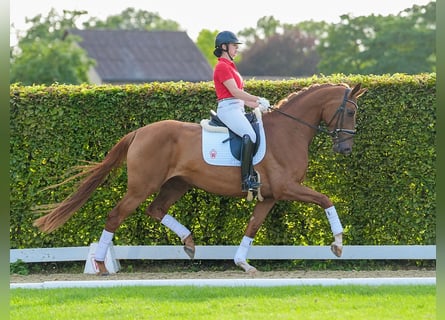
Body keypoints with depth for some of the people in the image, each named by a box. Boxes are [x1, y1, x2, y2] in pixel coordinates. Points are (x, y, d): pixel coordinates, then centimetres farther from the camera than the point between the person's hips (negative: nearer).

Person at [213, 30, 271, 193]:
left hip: (237, 109, 11)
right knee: (250, 135, -30)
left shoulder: (230, 66, 24)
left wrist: (257, 105, 15)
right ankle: (247, 179, -36)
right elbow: (235, 92, -16)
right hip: (228, 108, -11)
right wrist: (259, 100, -13)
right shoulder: (222, 67, -8)